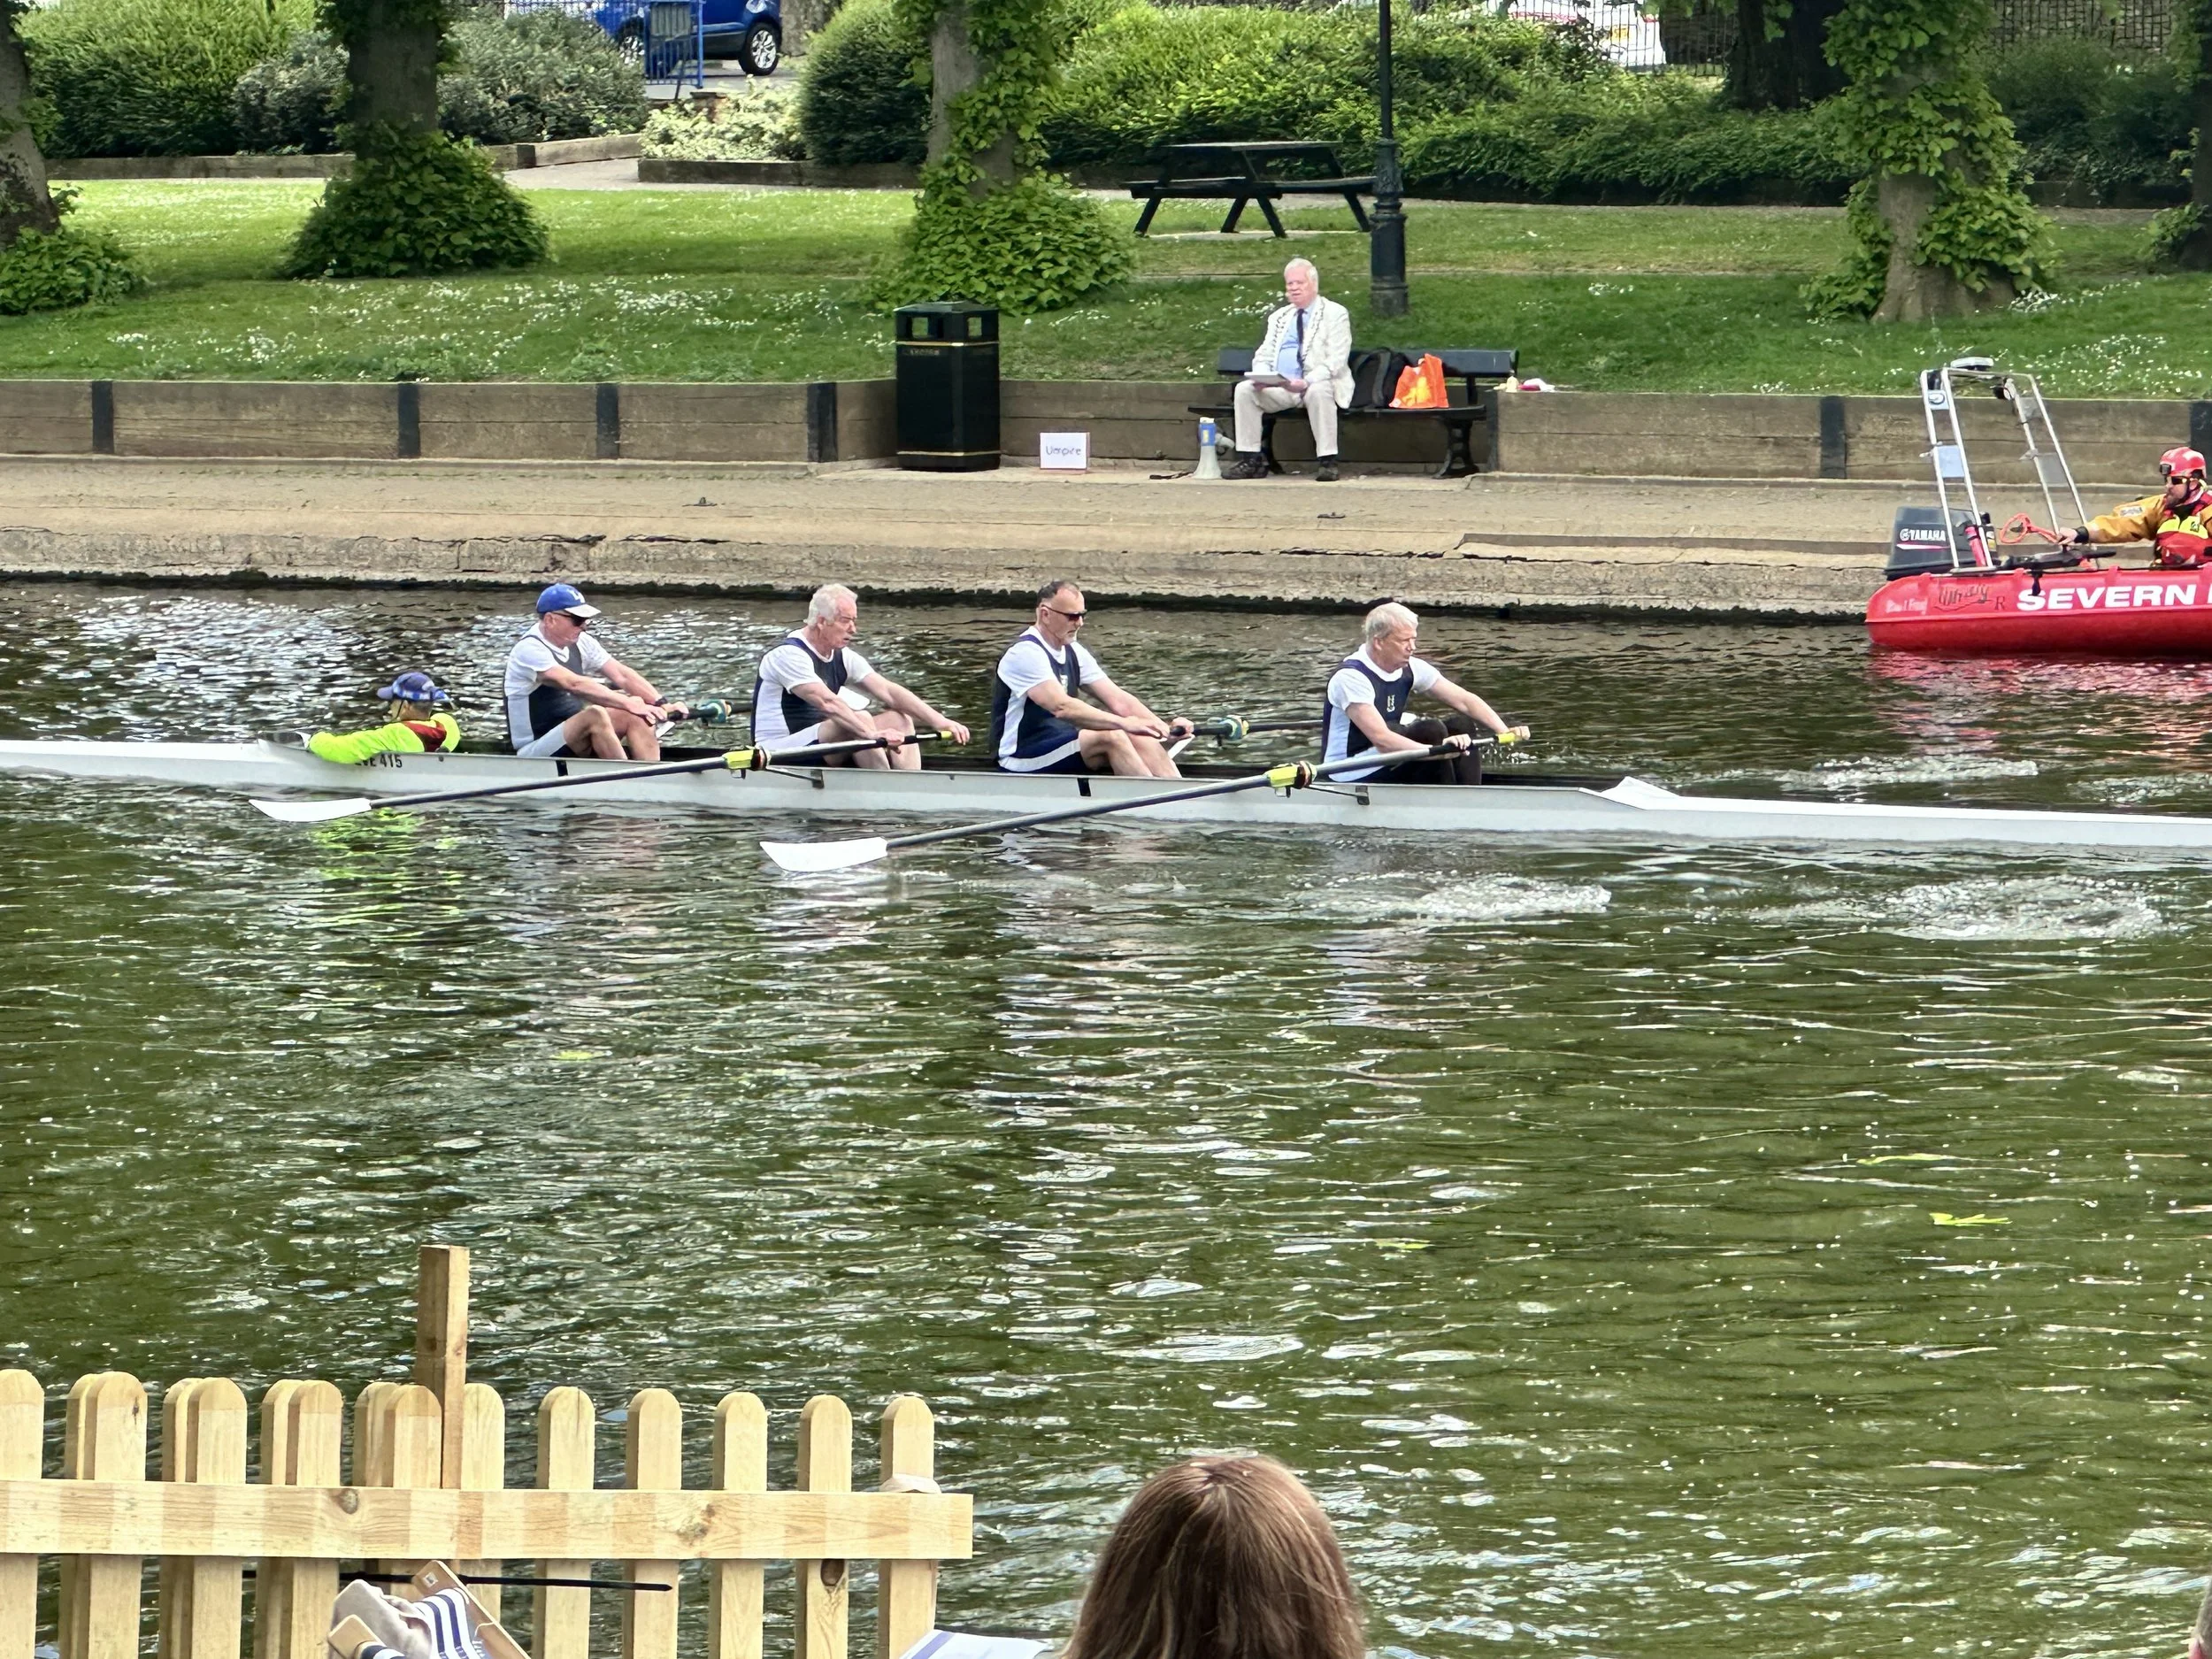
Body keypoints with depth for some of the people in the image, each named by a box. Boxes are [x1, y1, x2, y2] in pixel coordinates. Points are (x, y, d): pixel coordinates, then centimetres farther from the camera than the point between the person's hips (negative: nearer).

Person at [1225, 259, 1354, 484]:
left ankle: (1327, 462, -34)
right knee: (1244, 389, -19)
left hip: (1316, 384, -5)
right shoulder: (1279, 317, 20)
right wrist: (1262, 376, -9)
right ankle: (1249, 459, -16)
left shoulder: (1335, 314, 1)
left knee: (1318, 391, -39)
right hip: (1280, 388, 5)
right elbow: (1263, 356, 17)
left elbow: (1335, 361, -9)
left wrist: (1306, 382, -26)